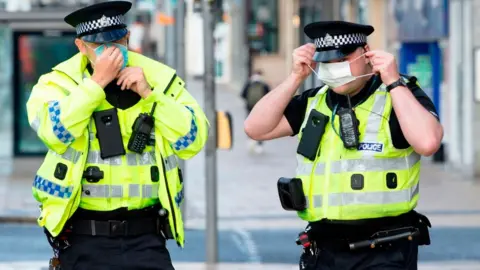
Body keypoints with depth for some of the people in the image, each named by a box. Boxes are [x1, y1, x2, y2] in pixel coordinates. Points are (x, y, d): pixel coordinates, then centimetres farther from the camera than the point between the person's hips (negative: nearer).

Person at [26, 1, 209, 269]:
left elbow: (194, 140, -3)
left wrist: (148, 94, -11)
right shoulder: (60, 81, -1)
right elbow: (54, 131, -21)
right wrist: (96, 82, -17)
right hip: (83, 239, -1)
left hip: (145, 238, 1)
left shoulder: (160, 78, 6)